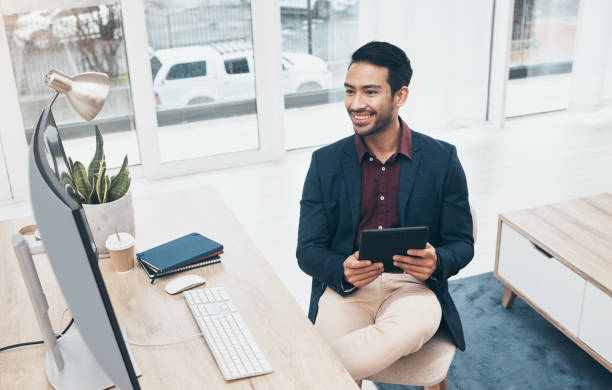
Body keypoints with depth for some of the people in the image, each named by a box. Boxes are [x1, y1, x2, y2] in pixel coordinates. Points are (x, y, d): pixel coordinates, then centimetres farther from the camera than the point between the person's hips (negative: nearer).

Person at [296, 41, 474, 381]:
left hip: (412, 286, 1)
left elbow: (462, 244, 7)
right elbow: (308, 251, 4)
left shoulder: (442, 160, 4)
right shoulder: (325, 162, 6)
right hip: (345, 287, 0)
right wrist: (343, 271, -20)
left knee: (419, 321, -36)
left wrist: (436, 263, -18)